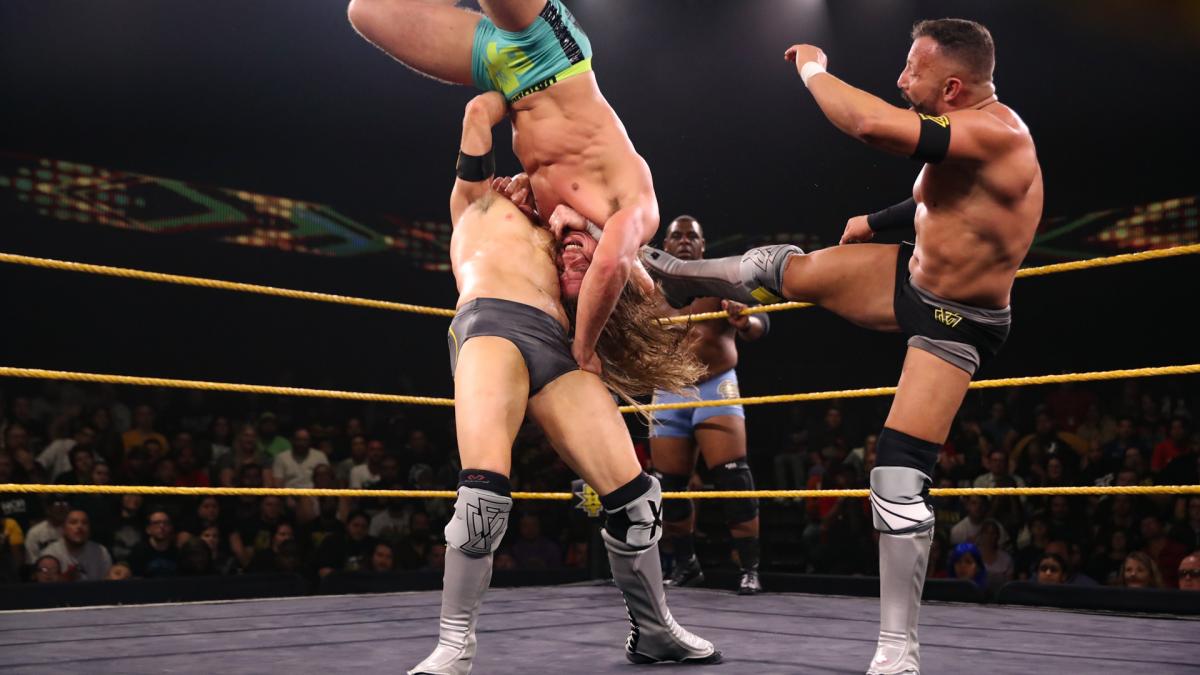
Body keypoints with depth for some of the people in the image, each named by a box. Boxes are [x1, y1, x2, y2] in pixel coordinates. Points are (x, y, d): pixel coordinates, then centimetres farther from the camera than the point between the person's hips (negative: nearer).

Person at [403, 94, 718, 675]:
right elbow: (479, 110, 23)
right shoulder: (478, 200, 29)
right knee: (485, 487, -27)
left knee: (633, 494, -5)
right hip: (491, 322, -5)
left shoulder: (553, 238, 38)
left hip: (556, 344, 5)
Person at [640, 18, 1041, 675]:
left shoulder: (994, 132, -30)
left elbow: (871, 123, -41)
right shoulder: (966, 132, 0)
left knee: (898, 479, -12)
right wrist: (876, 222, 27)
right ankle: (669, 274, 38)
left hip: (953, 325, -8)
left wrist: (812, 68, -24)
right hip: (909, 276, 8)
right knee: (782, 268, 10)